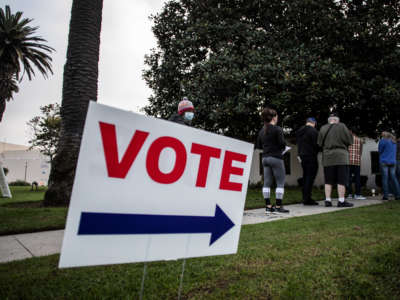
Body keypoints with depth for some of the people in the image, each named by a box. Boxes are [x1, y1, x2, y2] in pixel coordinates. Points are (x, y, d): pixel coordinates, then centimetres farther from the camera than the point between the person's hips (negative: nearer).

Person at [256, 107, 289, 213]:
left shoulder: (262, 130, 11)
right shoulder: (277, 129, -9)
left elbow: (258, 145, 14)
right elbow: (282, 143, -14)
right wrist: (282, 148, 6)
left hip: (265, 158, 7)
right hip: (276, 158, -7)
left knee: (267, 183, 7)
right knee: (280, 183, 2)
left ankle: (268, 206, 11)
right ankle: (278, 206, 2)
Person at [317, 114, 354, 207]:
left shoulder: (323, 128, 6)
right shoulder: (341, 126, -2)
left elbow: (319, 143, 5)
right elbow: (350, 141, -2)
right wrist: (341, 143, 16)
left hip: (327, 157, 3)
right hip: (340, 157, -3)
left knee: (328, 181, 8)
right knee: (342, 180, 1)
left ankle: (328, 200, 7)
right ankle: (341, 201, -1)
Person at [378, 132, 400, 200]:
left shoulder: (382, 141, -5)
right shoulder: (394, 142, 15)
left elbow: (380, 151, 1)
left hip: (384, 162, -5)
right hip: (392, 162, 5)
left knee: (385, 178, -5)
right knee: (393, 178, 6)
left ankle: (386, 195, -7)